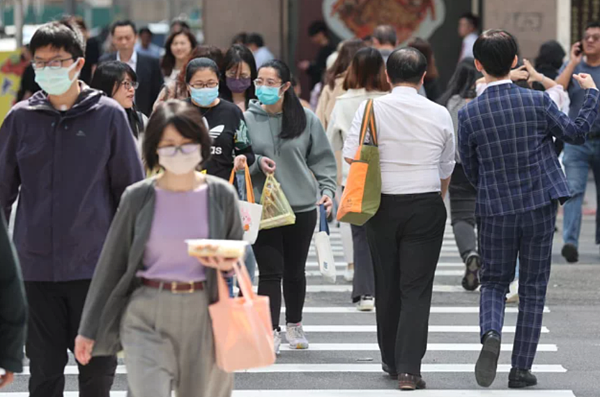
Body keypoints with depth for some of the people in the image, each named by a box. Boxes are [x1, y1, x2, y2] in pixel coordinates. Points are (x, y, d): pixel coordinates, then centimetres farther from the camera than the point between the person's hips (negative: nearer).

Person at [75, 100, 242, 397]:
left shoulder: (221, 196, 2)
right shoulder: (138, 198, 0)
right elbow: (111, 263, 7)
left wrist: (228, 264, -14)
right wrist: (88, 329, 8)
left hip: (202, 316, 1)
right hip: (146, 317, -1)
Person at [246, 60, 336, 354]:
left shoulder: (306, 119, 1)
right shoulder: (248, 119, -1)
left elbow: (322, 159, 7)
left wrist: (327, 189, -5)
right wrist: (256, 164, -15)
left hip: (302, 207, 1)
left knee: (295, 271, 13)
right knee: (270, 271, -7)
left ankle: (294, 325, 30)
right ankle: (270, 331, -3)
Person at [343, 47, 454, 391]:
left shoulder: (372, 109, -3)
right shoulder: (439, 114, 2)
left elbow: (351, 157, -7)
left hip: (383, 204, 1)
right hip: (427, 205, -1)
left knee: (387, 285, 15)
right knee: (417, 290, -2)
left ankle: (391, 361, 27)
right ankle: (409, 368, -11)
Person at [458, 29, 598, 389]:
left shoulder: (469, 114, -8)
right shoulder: (537, 102, -11)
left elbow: (470, 170, 2)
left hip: (494, 210, 0)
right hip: (540, 207, 0)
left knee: (495, 282, 15)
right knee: (533, 288, 10)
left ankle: (491, 334, -15)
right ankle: (521, 368, 10)